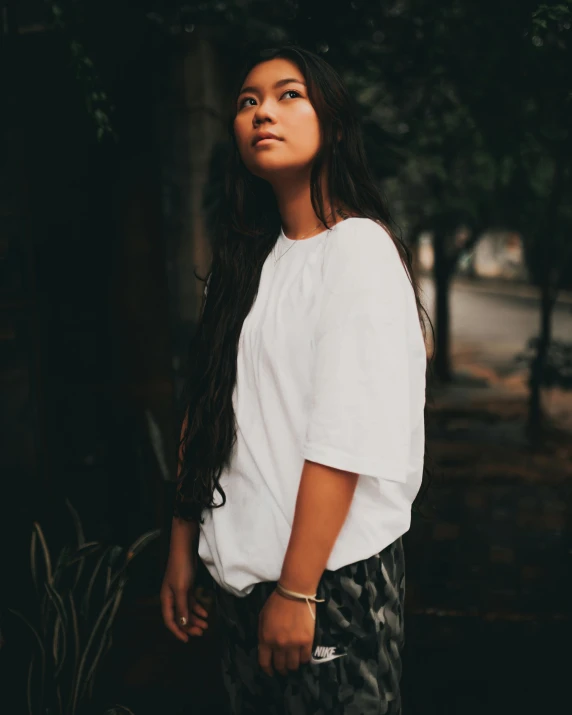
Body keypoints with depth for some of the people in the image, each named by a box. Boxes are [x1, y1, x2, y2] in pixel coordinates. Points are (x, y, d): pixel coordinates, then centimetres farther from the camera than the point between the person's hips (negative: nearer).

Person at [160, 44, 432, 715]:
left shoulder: (360, 247, -11)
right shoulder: (250, 261, 9)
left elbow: (344, 436, -18)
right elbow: (207, 416, 9)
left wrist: (296, 589, -18)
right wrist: (182, 545, 7)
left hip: (334, 575, -6)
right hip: (239, 572, 6)